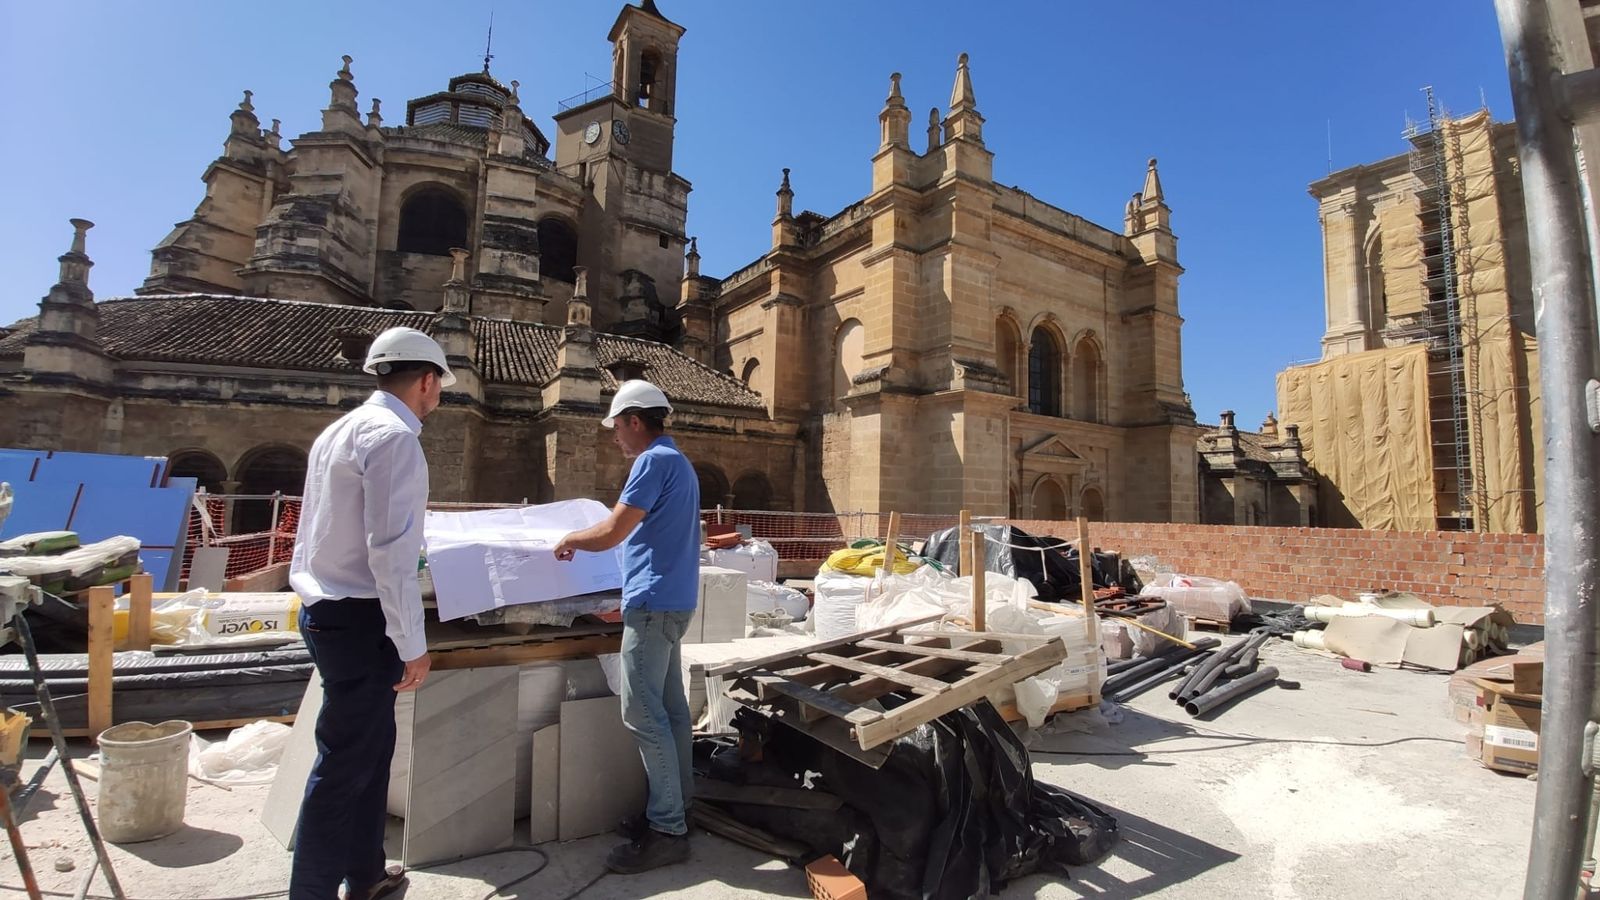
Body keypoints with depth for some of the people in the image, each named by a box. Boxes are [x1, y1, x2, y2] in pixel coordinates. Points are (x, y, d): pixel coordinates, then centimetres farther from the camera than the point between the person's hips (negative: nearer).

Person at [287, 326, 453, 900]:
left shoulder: (343, 428, 14)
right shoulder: (392, 435, -16)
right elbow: (390, 550, -22)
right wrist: (412, 645, -17)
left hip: (326, 611, 10)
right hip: (360, 620, -10)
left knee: (372, 745, 20)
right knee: (345, 762, 2)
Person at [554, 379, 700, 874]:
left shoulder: (654, 460, -14)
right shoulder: (678, 461, 17)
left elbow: (611, 533, -17)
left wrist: (571, 539, 2)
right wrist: (586, 537, 24)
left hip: (654, 603, -10)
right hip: (672, 600, 10)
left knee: (643, 714, -5)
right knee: (669, 709, 14)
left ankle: (667, 831, 3)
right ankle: (674, 809, 24)